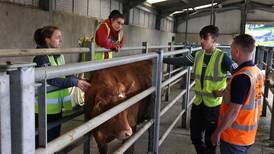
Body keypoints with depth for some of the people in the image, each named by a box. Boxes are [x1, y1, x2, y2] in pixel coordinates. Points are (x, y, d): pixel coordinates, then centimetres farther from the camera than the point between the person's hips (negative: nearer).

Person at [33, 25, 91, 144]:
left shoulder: (59, 56, 9)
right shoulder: (41, 57, -16)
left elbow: (66, 75, 11)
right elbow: (52, 80, -27)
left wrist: (80, 82, -4)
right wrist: (75, 82, -28)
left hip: (57, 107, 8)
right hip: (44, 109, -8)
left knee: (54, 139, 20)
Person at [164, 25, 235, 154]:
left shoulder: (223, 58, -13)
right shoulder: (197, 55, 2)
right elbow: (179, 61, -1)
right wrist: (161, 59, -8)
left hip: (214, 105, -5)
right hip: (198, 103, 5)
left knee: (210, 140, 11)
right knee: (195, 137, 16)